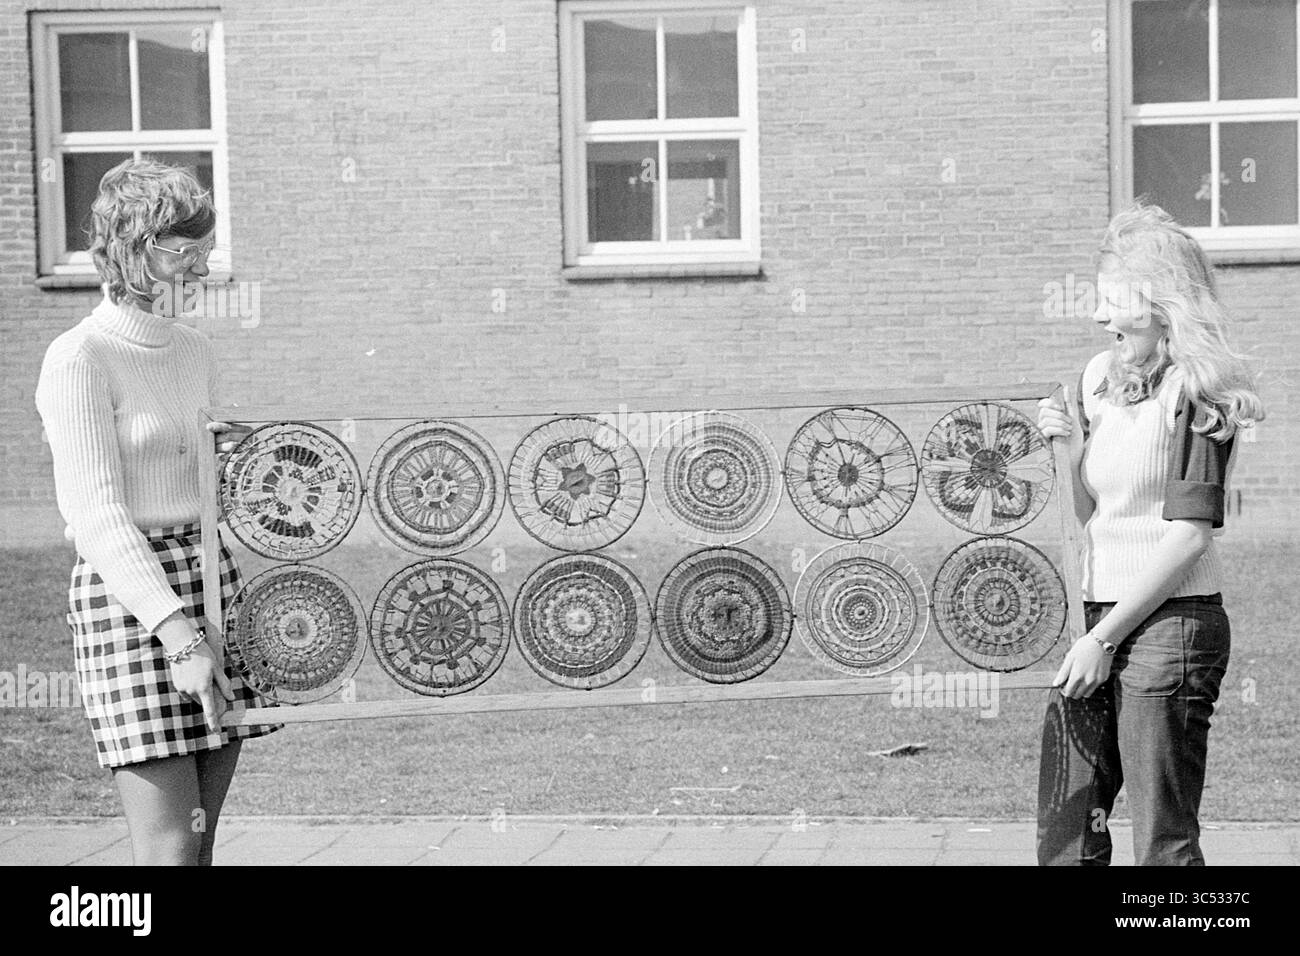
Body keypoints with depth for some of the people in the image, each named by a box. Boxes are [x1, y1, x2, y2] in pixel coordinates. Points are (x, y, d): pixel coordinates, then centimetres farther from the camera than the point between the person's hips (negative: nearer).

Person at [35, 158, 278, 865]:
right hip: (124, 595, -7)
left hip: (211, 580, 7)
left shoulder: (193, 351, 14)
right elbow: (96, 515, -19)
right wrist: (178, 633, -27)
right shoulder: (78, 360, -9)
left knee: (201, 841, 6)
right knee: (167, 848, -11)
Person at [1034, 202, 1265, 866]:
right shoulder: (1100, 379, 12)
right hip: (1104, 622, 8)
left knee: (1164, 841, -3)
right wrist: (1067, 446, 0)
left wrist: (1103, 638, -15)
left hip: (1172, 619, -8)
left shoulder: (1194, 392, -9)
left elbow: (1189, 535, -15)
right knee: (1063, 833, 8)